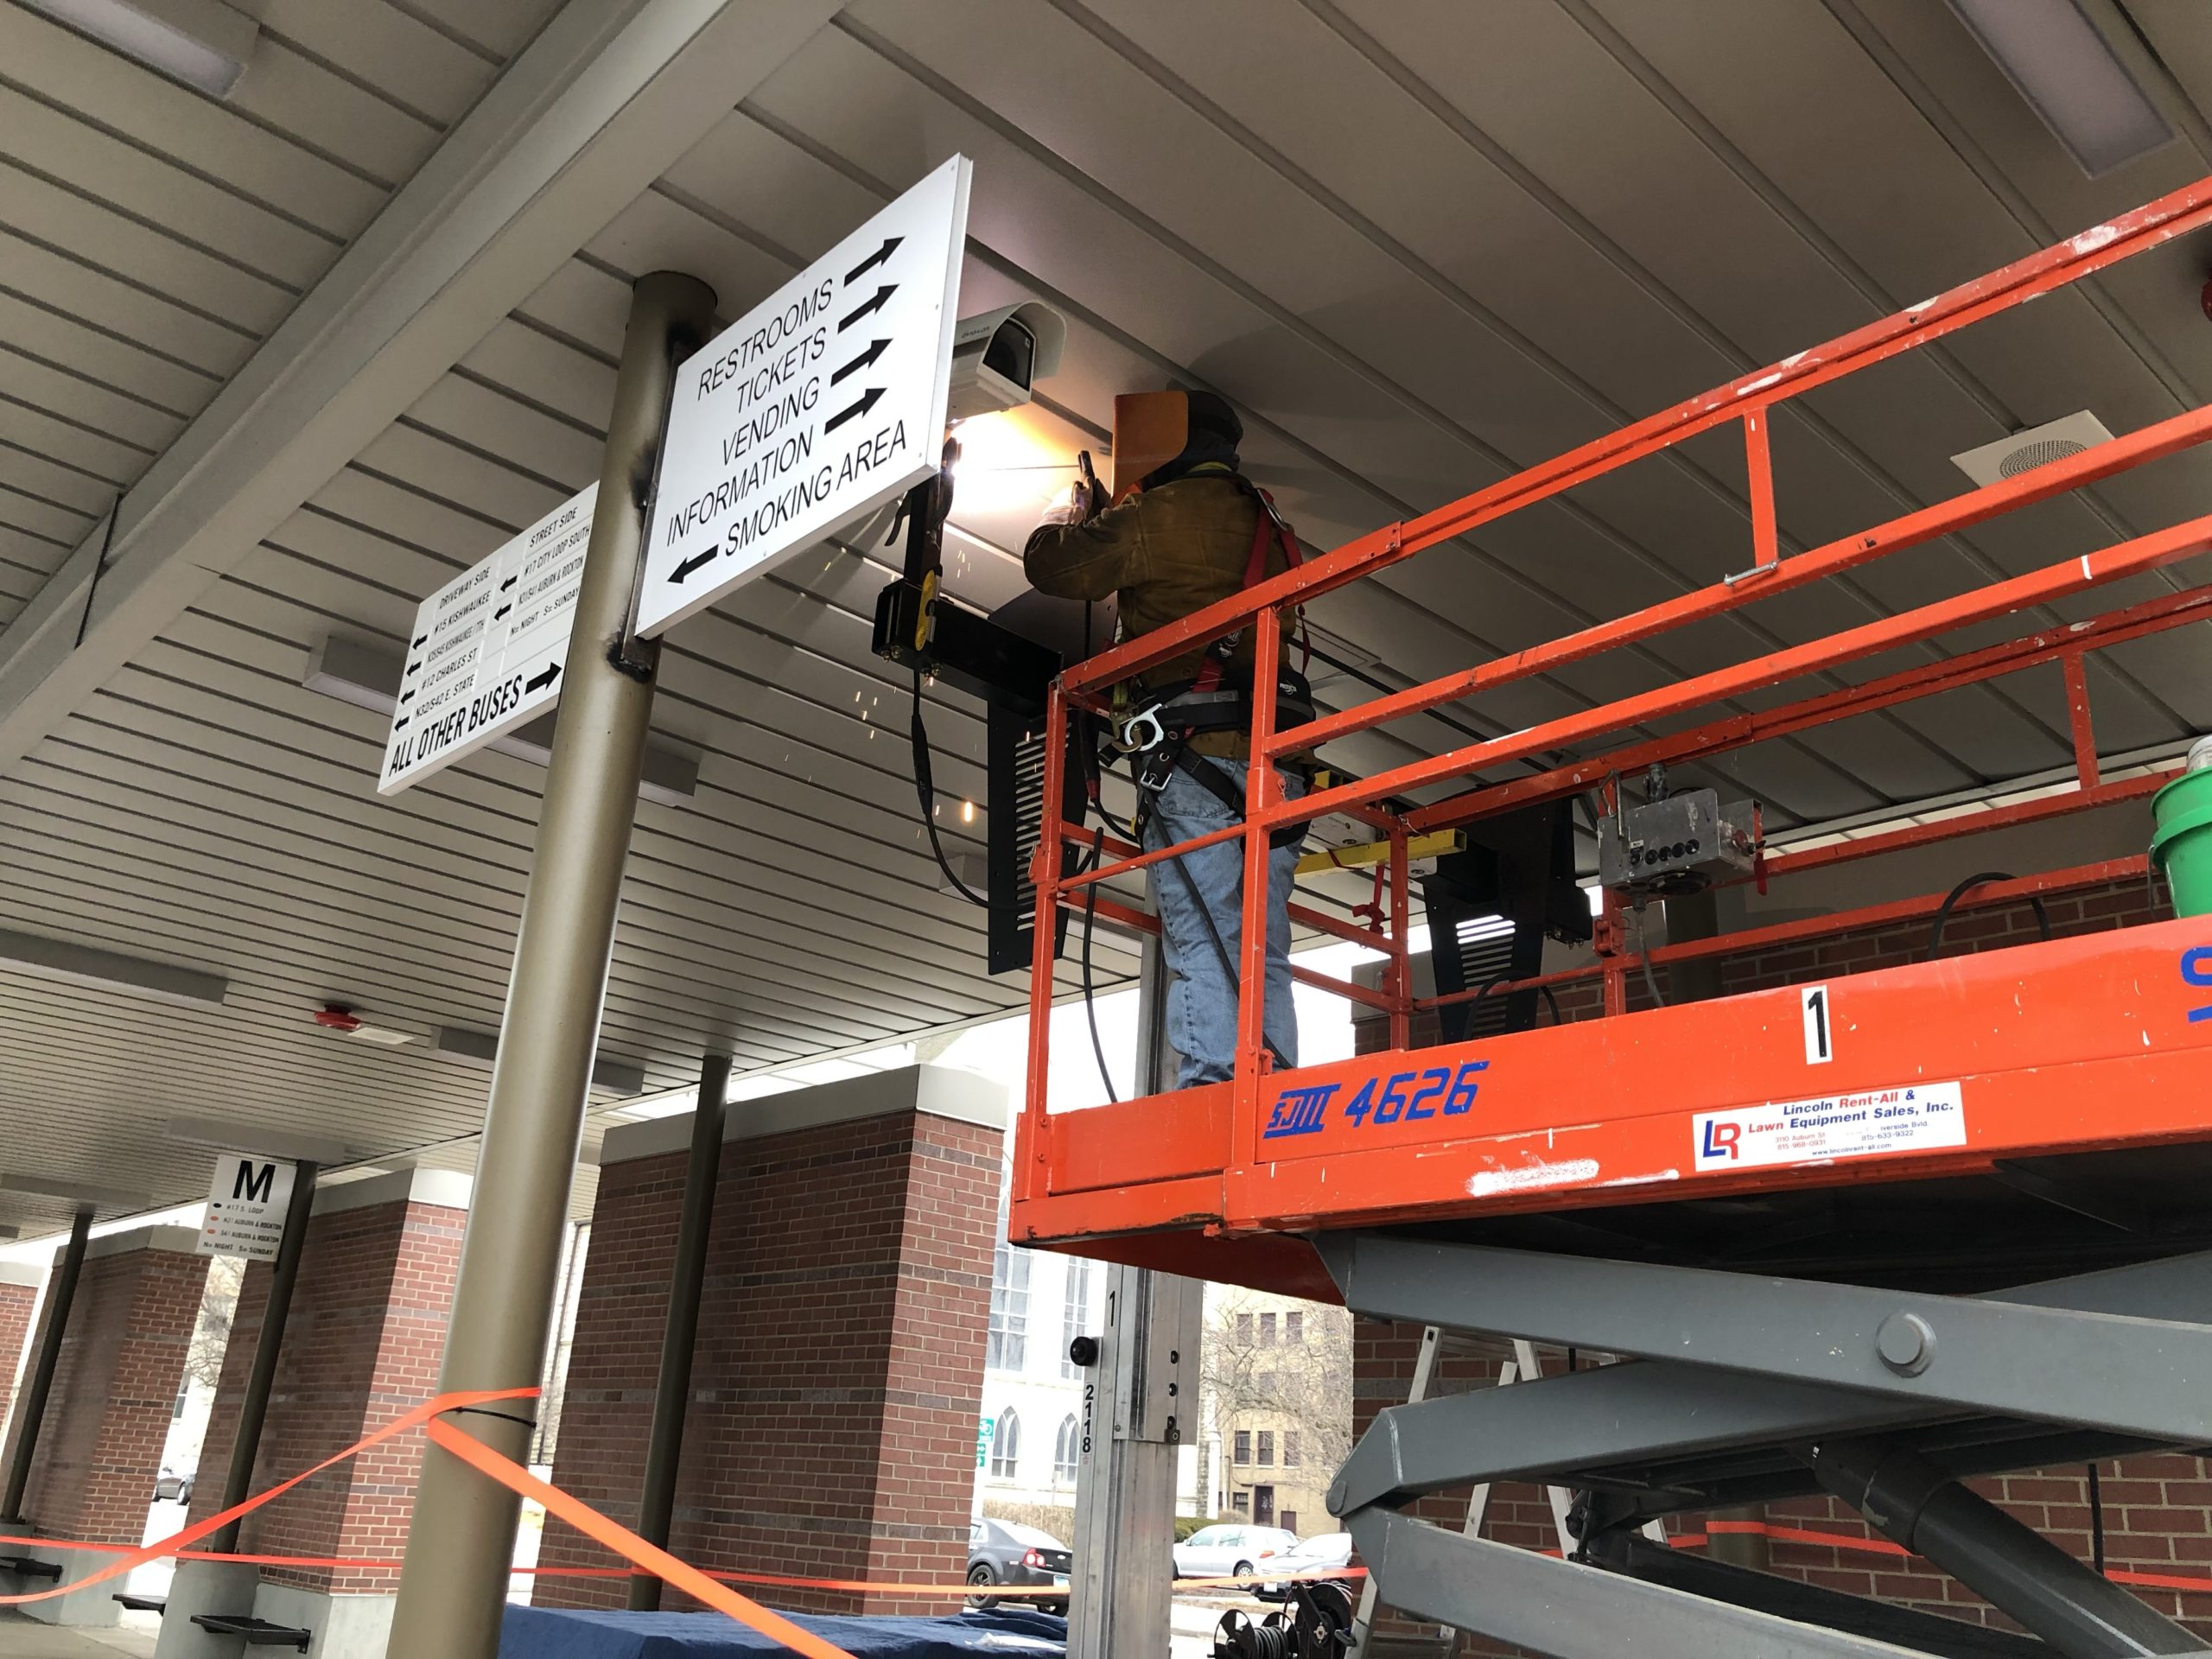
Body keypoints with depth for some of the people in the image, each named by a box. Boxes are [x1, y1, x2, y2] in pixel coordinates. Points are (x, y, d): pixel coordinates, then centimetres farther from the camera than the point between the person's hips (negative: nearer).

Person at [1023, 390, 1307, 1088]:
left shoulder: (1164, 514, 0)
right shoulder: (1269, 526, 24)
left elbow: (1055, 566, 0)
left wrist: (1077, 521, 22)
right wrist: (1113, 521, 36)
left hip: (1199, 752, -7)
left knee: (1201, 941, -10)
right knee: (1265, 951, 5)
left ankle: (1209, 1088, -16)